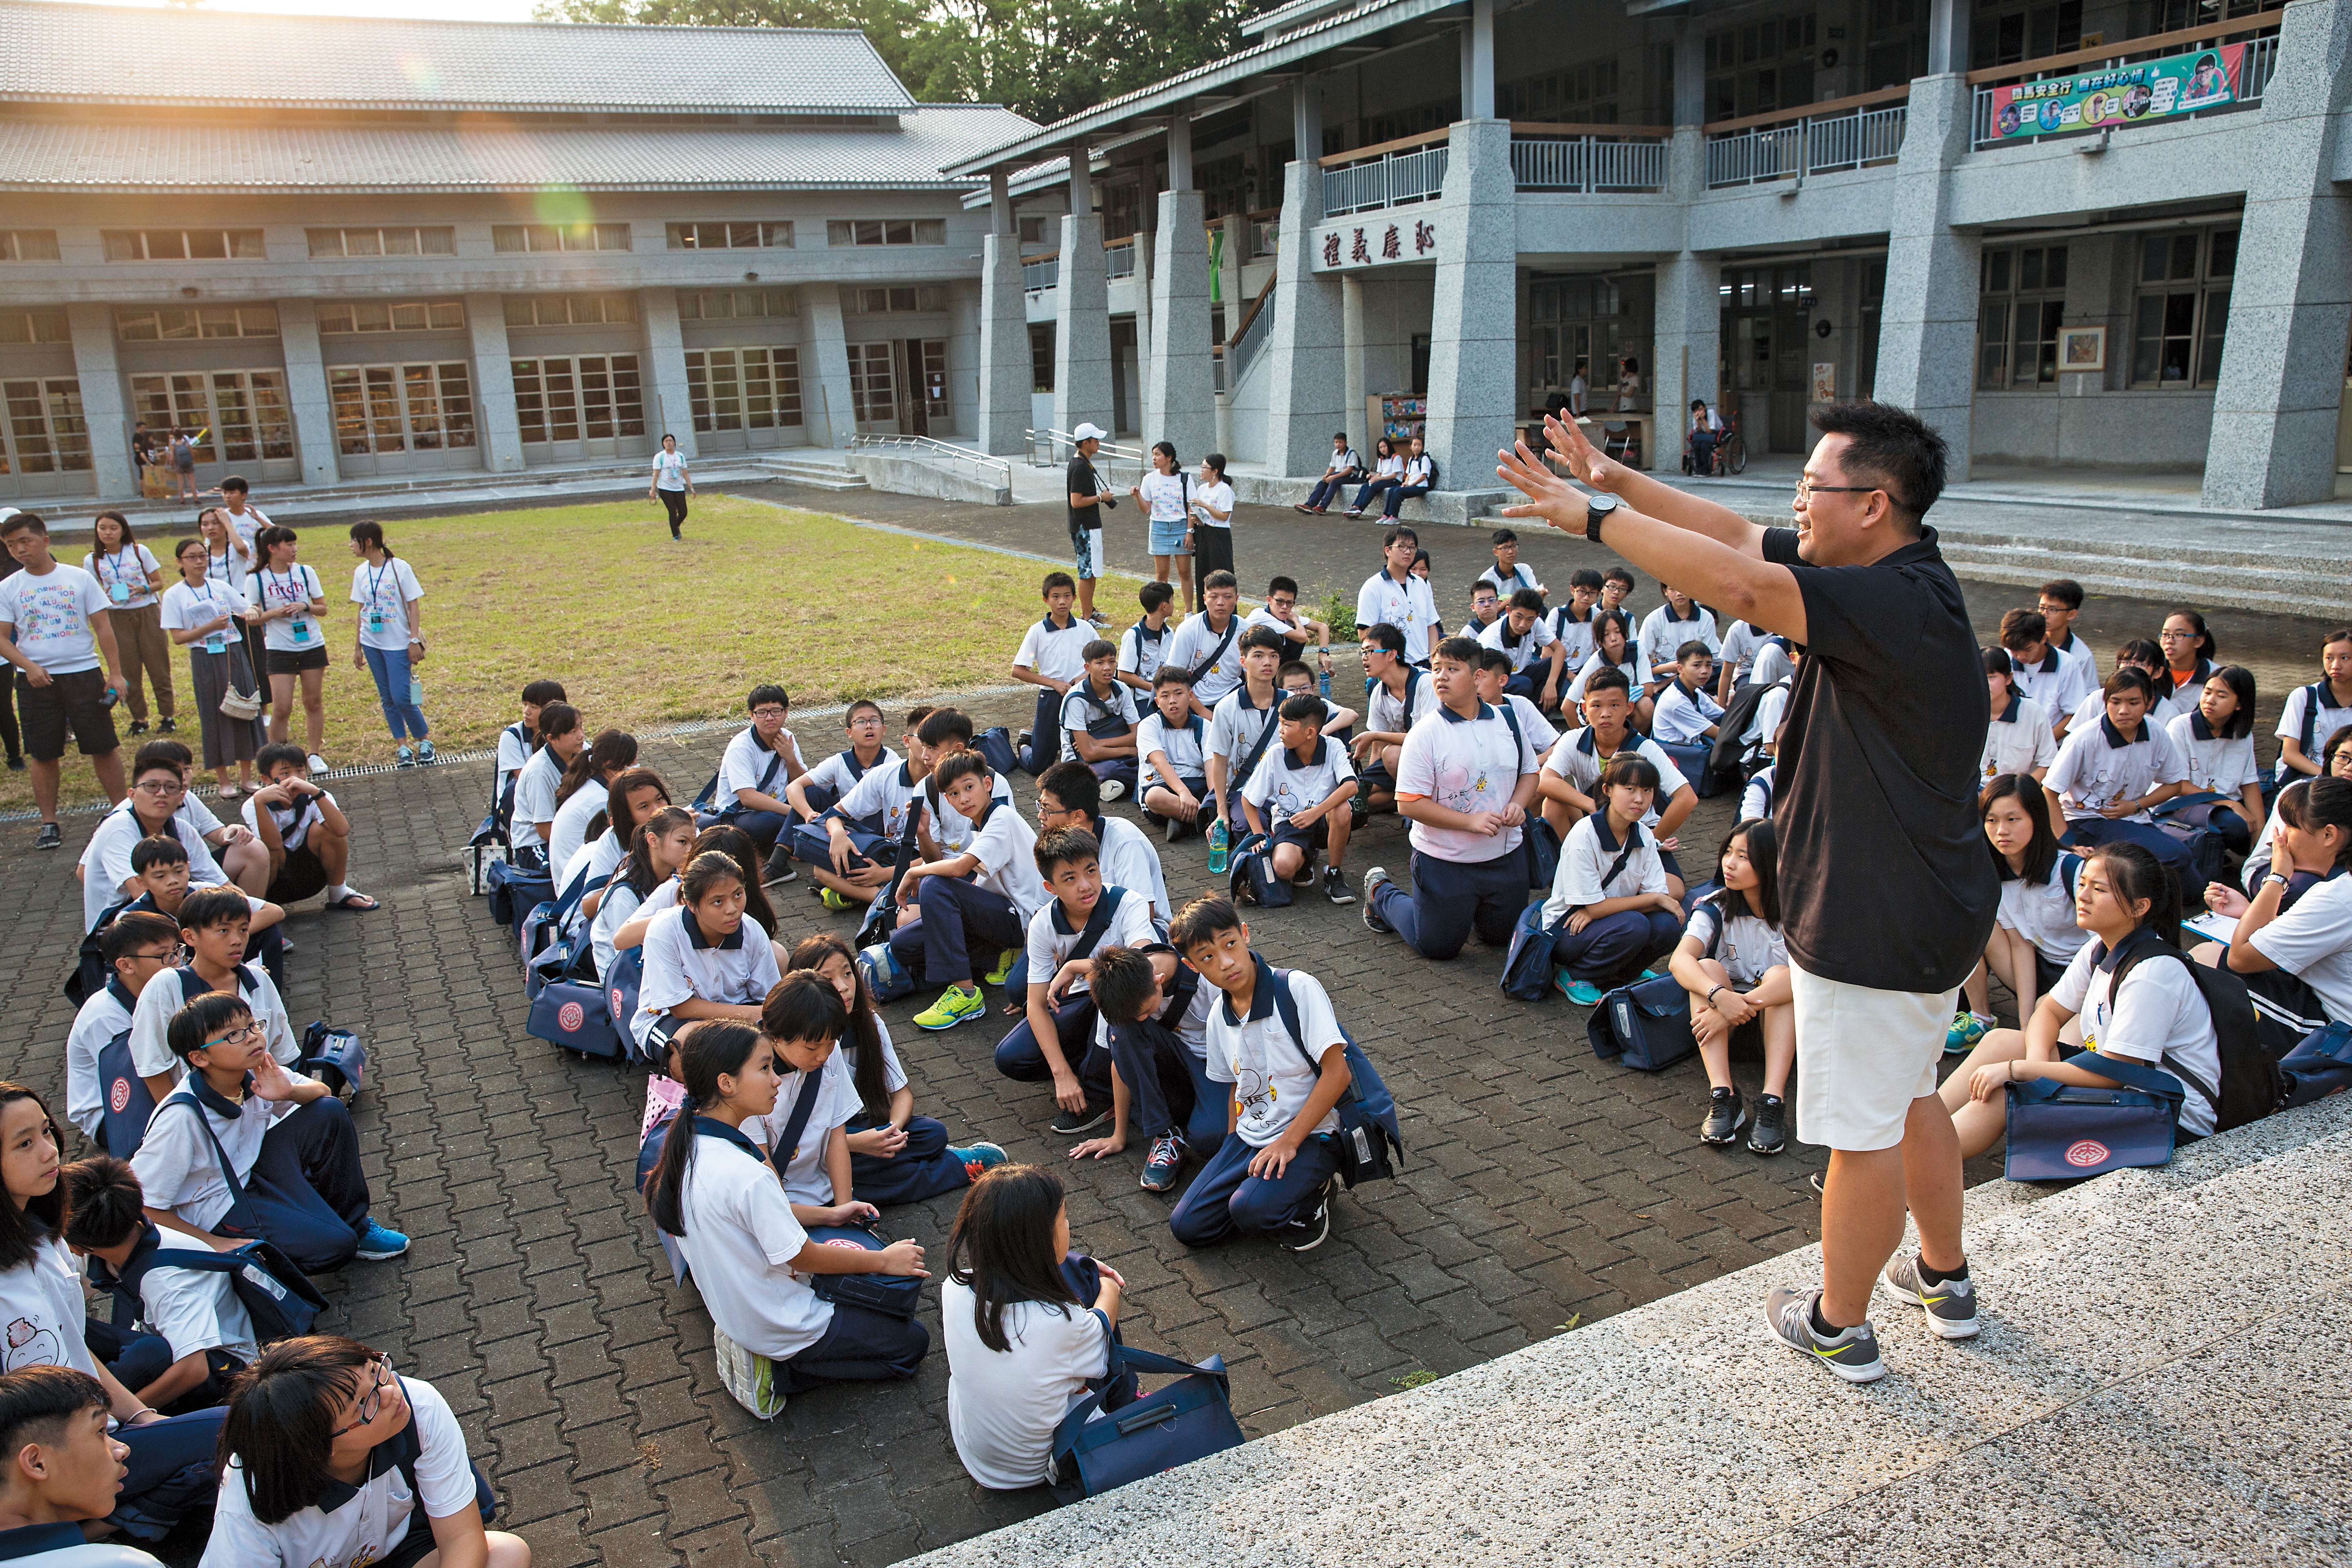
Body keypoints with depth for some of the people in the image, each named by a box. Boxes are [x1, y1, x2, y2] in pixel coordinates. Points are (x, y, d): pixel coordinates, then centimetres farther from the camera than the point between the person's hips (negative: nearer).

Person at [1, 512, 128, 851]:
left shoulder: (79, 578, 2)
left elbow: (103, 627, 3)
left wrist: (115, 673, -2)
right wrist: (28, 666, -15)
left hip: (83, 673, -1)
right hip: (36, 680, 1)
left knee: (104, 747, 0)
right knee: (44, 755, 5)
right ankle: (49, 823, 14)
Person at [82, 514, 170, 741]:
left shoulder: (140, 552, -1)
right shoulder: (92, 561, 2)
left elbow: (159, 582, 4)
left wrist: (142, 589, -16)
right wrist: (104, 595, -13)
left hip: (147, 613, -1)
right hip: (117, 618, 1)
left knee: (158, 666, 1)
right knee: (128, 670, 4)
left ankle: (167, 715, 10)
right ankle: (139, 718, 14)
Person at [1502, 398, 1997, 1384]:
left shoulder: (1900, 603, -26)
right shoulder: (1896, 578, 4)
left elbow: (1738, 583, -39)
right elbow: (1736, 536, 7)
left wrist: (1592, 516, -31)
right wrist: (1621, 481, -2)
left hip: (1876, 923, -10)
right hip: (1920, 905, 10)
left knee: (1863, 1129, 7)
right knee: (1907, 1099, 26)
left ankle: (1839, 1326, 25)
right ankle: (1944, 1275, 45)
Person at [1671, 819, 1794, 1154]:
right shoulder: (1716, 908, -9)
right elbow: (1679, 960, -27)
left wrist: (1744, 1004, -43)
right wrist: (1721, 995, -46)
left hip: (1779, 1019, -1)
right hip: (1724, 1009, 2)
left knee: (1780, 975, -30)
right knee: (1708, 968, -27)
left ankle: (1773, 1101, -41)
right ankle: (1722, 1095, -38)